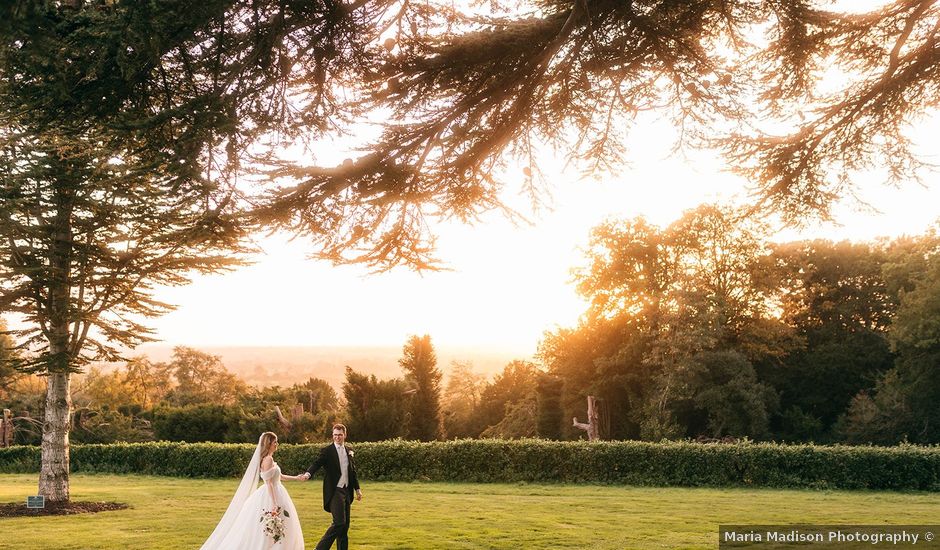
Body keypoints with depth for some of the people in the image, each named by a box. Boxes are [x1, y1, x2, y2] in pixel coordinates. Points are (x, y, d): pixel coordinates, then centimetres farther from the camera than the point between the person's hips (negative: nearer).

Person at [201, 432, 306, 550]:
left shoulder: (269, 458, 12)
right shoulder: (268, 459, -16)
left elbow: (278, 476, 24)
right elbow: (268, 483, -21)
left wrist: (295, 478, 25)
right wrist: (274, 504, -24)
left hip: (275, 495, 10)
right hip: (271, 496, -10)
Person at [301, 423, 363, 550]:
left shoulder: (349, 451, 13)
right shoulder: (327, 451, -5)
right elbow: (317, 463, -20)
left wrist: (357, 489, 19)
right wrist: (308, 474, -39)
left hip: (346, 491, 6)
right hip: (334, 492, -6)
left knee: (345, 524, 9)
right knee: (339, 522, -16)